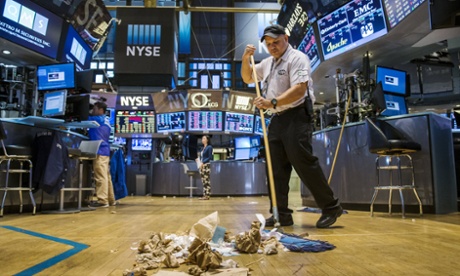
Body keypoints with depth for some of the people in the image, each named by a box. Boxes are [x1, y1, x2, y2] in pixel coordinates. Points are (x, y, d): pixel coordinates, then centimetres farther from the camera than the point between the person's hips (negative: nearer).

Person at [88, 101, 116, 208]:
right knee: (106, 176, 11)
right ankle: (110, 199, 15)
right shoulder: (106, 120, 20)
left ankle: (102, 200, -12)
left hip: (99, 151, -9)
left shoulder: (98, 119, -4)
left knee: (100, 177, -11)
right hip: (105, 151, 9)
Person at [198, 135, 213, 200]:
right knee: (204, 182, 8)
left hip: (206, 165, -8)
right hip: (202, 166, 8)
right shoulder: (203, 148, 18)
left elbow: (210, 157, -13)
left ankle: (207, 195, -5)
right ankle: (204, 195, 11)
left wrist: (203, 163, -18)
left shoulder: (209, 147, -5)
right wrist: (200, 164, 3)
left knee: (207, 181, -7)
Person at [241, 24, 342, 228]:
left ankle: (331, 207, 2)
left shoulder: (297, 58, -7)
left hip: (296, 116, -8)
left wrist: (273, 102, -33)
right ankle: (281, 214, 13)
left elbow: (299, 89, -21)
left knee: (304, 163, -11)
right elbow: (247, 78, 27)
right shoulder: (268, 63, 19)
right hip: (277, 119, 8)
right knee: (277, 168, 6)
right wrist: (246, 59, 9)